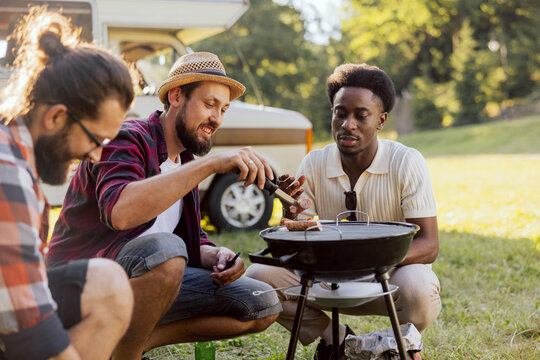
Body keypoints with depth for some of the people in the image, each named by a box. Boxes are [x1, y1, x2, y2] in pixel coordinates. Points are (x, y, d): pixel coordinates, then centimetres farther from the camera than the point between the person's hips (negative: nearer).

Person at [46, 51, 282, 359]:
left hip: (140, 283, 8)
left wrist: (216, 256, -8)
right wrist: (211, 164, -39)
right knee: (164, 248, -39)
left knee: (264, 306, 1)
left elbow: (192, 241, 17)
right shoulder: (128, 139, -14)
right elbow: (119, 212, -36)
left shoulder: (185, 160, 13)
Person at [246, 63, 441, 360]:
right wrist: (291, 211, -33)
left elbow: (428, 245, -19)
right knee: (257, 276, -17)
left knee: (418, 290, -37)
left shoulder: (406, 163, -15)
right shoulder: (314, 164, -7)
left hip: (391, 274, -3)